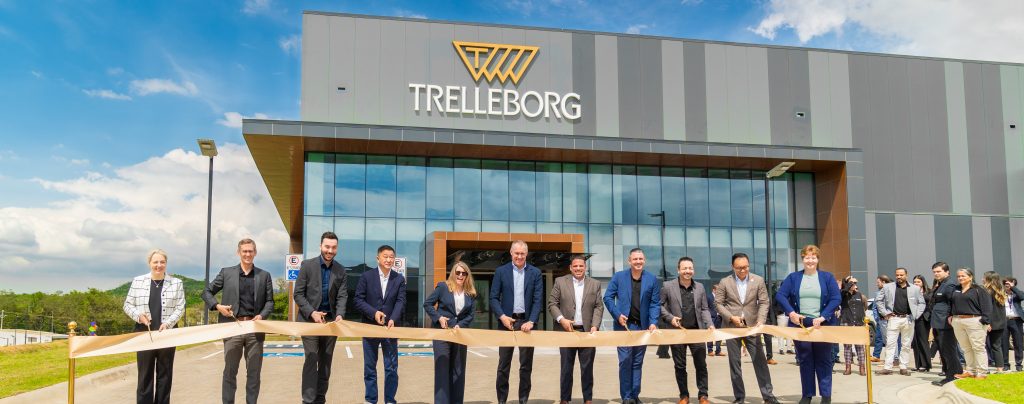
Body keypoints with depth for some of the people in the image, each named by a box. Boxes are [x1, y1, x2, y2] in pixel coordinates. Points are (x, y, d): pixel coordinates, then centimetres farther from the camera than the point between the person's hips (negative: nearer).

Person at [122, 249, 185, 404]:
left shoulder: (176, 283, 3)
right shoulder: (138, 281, 4)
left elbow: (180, 308, 0)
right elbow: (128, 305, 8)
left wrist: (167, 323, -14)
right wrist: (138, 315, -11)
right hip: (144, 334, 0)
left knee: (165, 374, 7)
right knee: (145, 374, 3)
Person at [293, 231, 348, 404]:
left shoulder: (341, 271, 3)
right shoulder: (307, 265, -6)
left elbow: (342, 296, 0)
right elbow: (298, 294, -6)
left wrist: (339, 315, -18)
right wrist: (312, 313, -17)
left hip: (330, 320, 3)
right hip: (310, 319, -3)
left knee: (325, 362, 8)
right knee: (311, 360, -9)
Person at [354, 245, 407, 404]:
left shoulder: (399, 279, 3)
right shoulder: (366, 276, -1)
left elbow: (400, 301, -5)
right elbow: (358, 300, -4)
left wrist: (393, 319, -22)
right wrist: (374, 312, -19)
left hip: (390, 328, 1)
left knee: (391, 367, 4)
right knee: (369, 367, 8)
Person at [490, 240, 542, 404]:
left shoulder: (535, 273, 3)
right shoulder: (501, 271, 2)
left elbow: (537, 300, -2)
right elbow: (494, 298, 0)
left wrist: (531, 321, -13)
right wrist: (502, 316, -14)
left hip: (526, 321, 1)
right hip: (507, 321, 0)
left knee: (526, 365, 5)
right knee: (503, 364, 4)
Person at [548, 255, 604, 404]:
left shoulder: (595, 284, 7)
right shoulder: (560, 282, 3)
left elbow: (598, 307, 5)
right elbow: (552, 304, 1)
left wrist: (595, 326, -8)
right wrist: (561, 319, -13)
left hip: (587, 331, 1)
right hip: (567, 330, -1)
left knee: (587, 367, 5)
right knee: (566, 367, 6)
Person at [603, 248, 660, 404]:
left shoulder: (652, 279, 2)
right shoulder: (619, 277, -1)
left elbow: (655, 303, 2)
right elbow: (608, 297, 1)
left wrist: (653, 323, -10)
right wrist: (617, 315, -11)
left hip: (643, 326, 2)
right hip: (624, 325, -2)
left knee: (638, 362, 10)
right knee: (625, 361, -3)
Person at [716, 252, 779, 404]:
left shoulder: (758, 280, 1)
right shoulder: (725, 282, -1)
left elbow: (763, 302, 0)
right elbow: (718, 303, 1)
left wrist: (760, 320, -15)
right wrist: (731, 317, -13)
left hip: (752, 326, 0)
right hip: (731, 327, 0)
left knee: (760, 360, -1)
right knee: (734, 363, 5)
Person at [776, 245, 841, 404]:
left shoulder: (827, 277, 3)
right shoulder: (793, 277, 6)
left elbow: (836, 299, -5)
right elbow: (780, 295, -2)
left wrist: (823, 317, -16)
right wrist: (791, 312, -16)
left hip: (822, 325, -1)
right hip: (800, 324, 1)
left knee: (823, 361, 4)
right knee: (805, 361, 6)